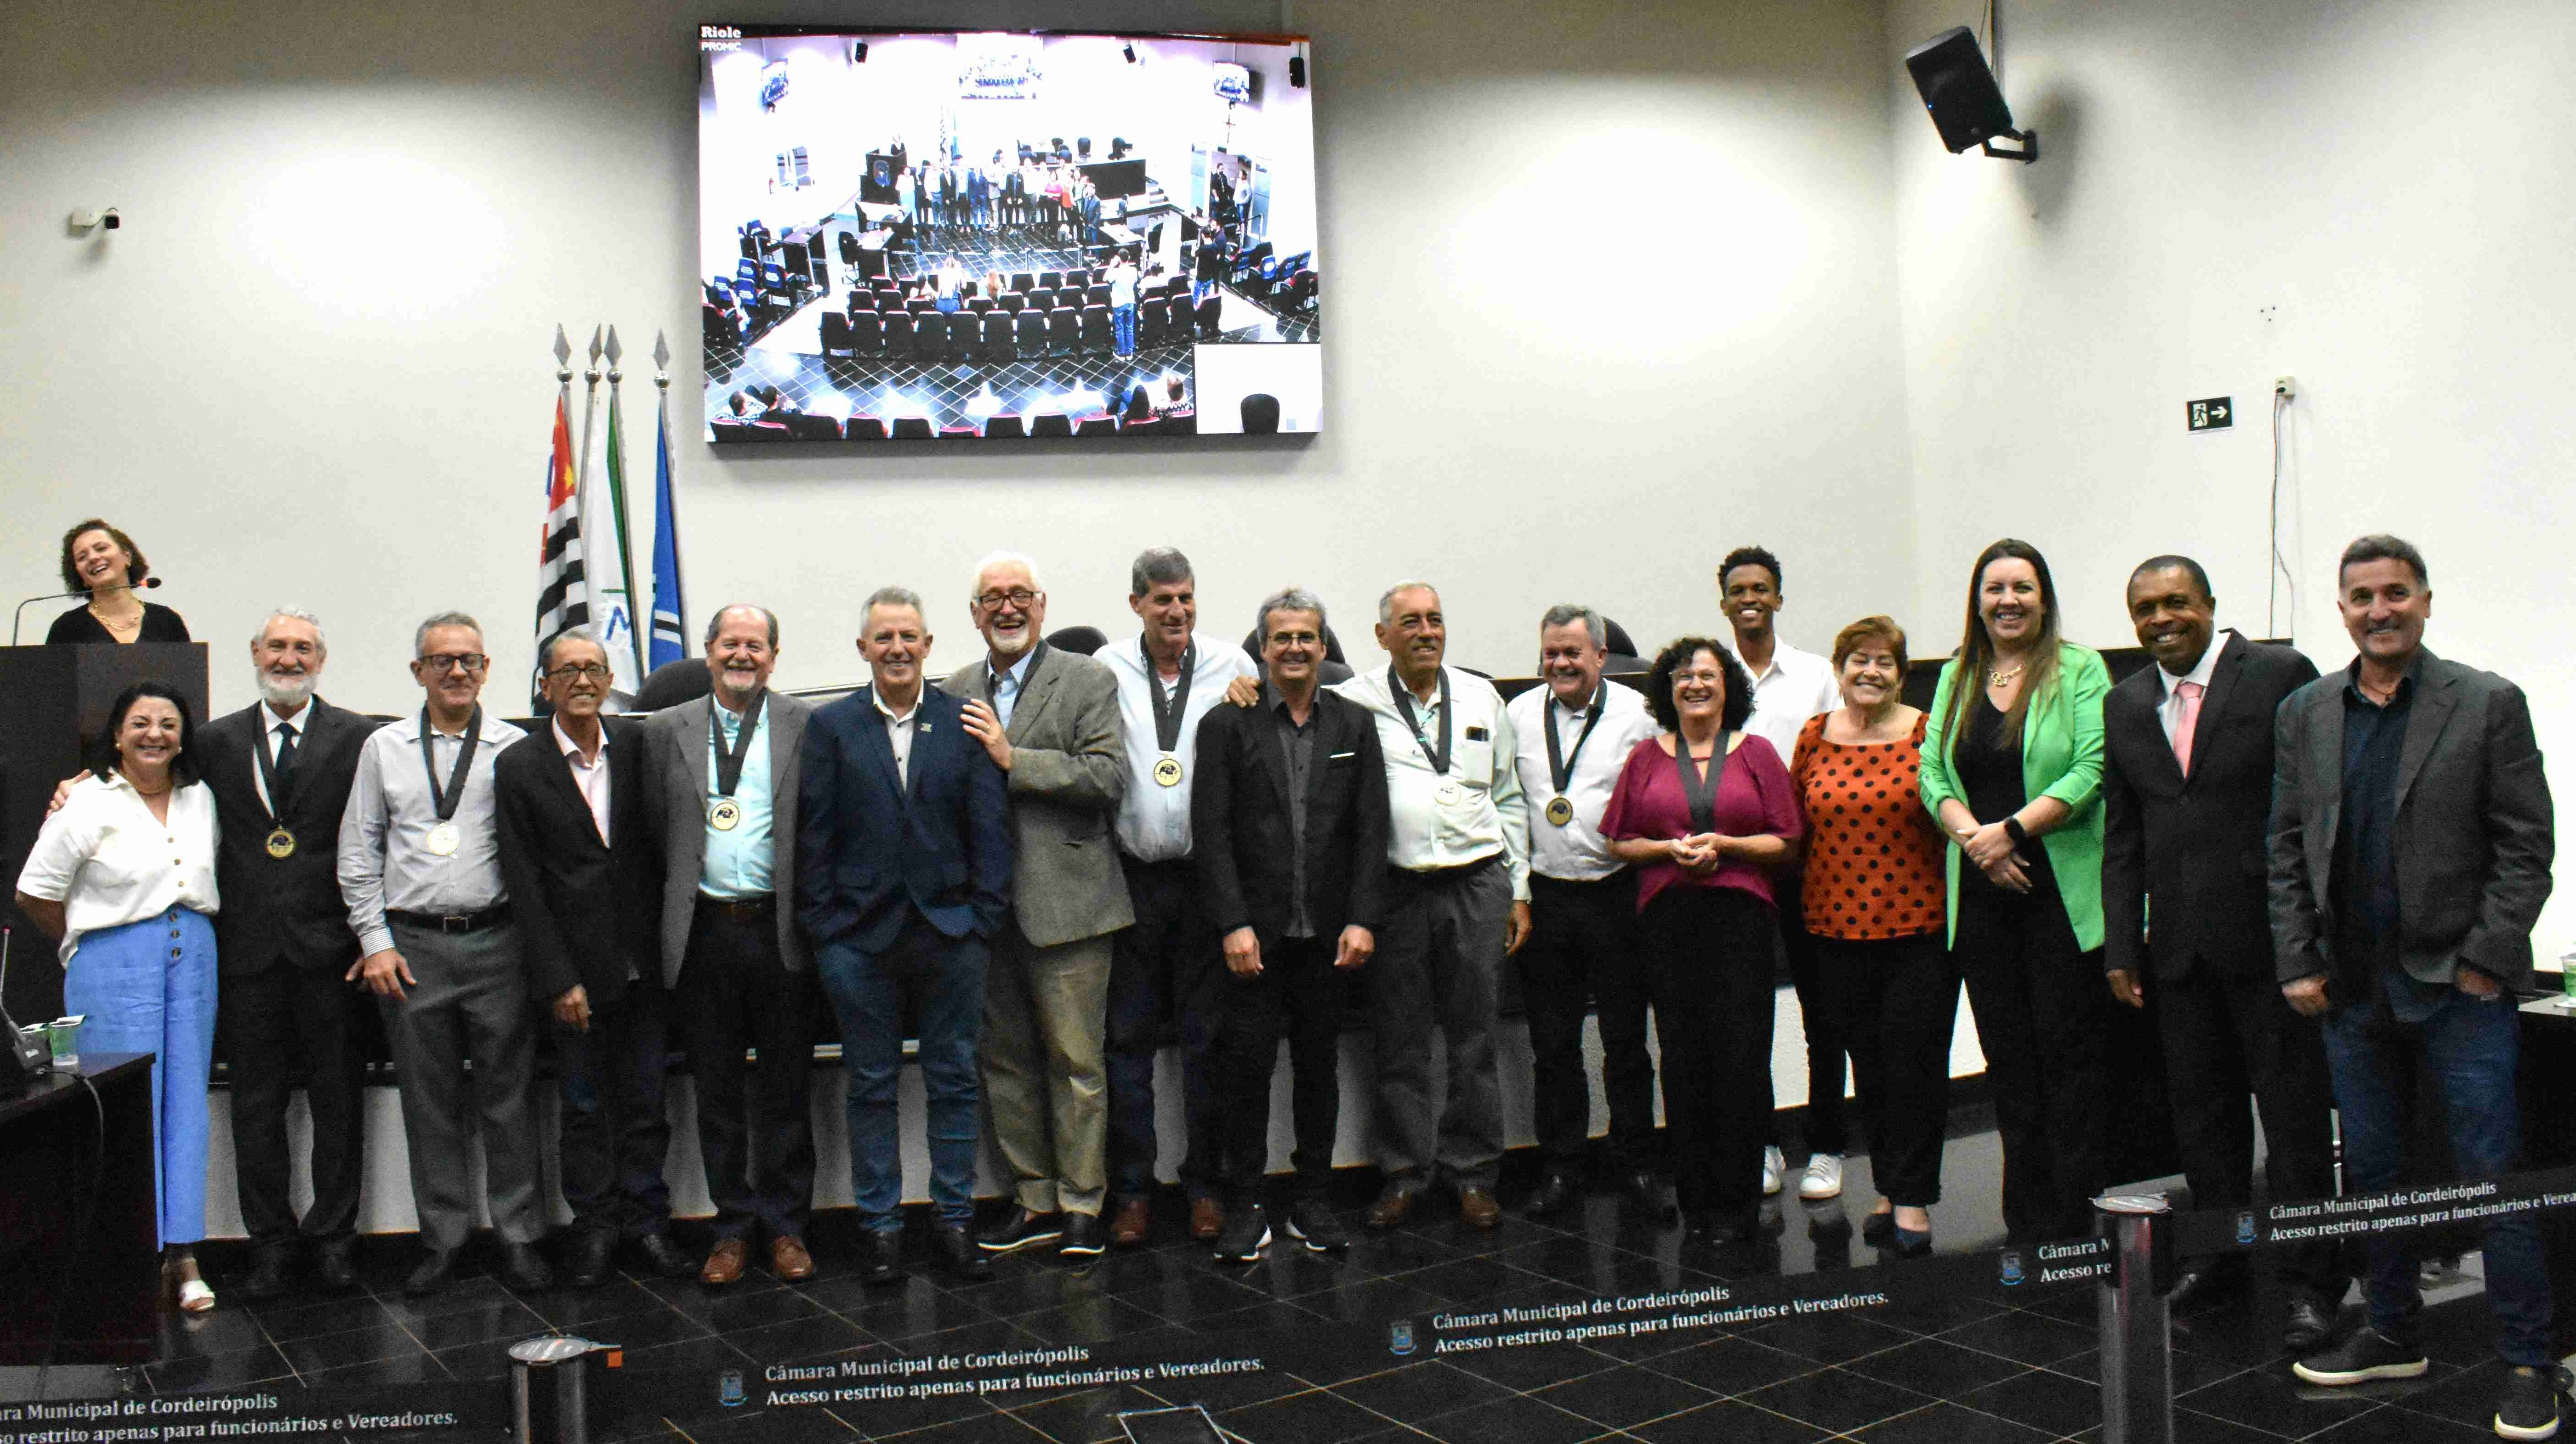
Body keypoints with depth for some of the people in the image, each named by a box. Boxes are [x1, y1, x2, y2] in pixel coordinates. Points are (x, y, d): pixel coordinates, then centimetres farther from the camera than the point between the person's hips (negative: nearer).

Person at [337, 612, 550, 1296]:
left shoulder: (515, 748, 2)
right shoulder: (384, 748, 8)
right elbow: (358, 855, 9)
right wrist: (375, 942, 1)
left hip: (496, 939, -1)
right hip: (411, 947, 2)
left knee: (509, 1097, 3)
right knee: (430, 1103, 8)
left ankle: (519, 1238, 12)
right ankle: (441, 1241, 19)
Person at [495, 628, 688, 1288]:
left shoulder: (637, 745, 4)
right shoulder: (520, 767, -2)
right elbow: (524, 884, -4)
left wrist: (669, 944, -1)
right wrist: (558, 979, -9)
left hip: (645, 960, 2)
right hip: (576, 966, -1)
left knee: (644, 1098, 9)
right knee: (584, 1106, 8)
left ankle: (646, 1220, 22)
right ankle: (594, 1227, 20)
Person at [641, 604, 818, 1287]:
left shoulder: (807, 726, 1)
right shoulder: (668, 731, 7)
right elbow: (655, 831, 9)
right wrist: (669, 918, 3)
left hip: (780, 930, -2)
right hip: (704, 932, 2)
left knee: (786, 1088, 7)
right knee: (717, 1090, 10)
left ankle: (785, 1225, 20)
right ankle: (732, 1226, 22)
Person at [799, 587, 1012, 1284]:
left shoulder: (965, 723, 3)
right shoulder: (831, 727, 3)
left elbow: (990, 828, 3)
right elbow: (814, 835, 2)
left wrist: (984, 919, -2)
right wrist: (823, 927, -3)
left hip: (951, 933, 1)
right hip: (861, 938, 0)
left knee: (955, 1081, 7)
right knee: (872, 1087, 8)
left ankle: (956, 1219, 17)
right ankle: (879, 1224, 18)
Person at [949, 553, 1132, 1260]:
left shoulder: (1088, 682, -2)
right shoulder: (955, 692, 12)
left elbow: (1109, 778, -13)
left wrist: (1013, 759, -17)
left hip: (1063, 902, -5)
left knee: (1075, 1062, 0)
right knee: (1005, 1060, 11)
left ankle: (1082, 1205, 11)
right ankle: (1035, 1202, 22)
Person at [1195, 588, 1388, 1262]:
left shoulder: (1355, 725, 8)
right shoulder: (1227, 724, 0)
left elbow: (1371, 829, 4)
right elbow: (1212, 832, -5)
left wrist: (1363, 919, -6)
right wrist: (1233, 924, -12)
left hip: (1328, 931, 2)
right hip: (1254, 932, -2)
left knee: (1320, 1066, 10)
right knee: (1245, 1066, -1)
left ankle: (1312, 1201, 21)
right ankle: (1246, 1206, 10)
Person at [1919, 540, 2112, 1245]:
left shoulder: (2079, 671, 0)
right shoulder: (1956, 678, 14)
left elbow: (2092, 771, -10)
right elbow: (1933, 773, 7)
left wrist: (2013, 829, -17)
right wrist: (1972, 836, -10)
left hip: (2063, 890, -4)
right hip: (1981, 894, 5)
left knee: (2068, 1049, -2)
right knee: (2008, 1055, 9)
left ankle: (2072, 1225, 6)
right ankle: (2026, 1225, 18)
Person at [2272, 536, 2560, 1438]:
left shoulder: (2488, 705, -2)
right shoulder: (2305, 714, 8)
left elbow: (2527, 846, -4)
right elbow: (2286, 850, 10)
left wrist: (2486, 959, -10)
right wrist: (2296, 964, 3)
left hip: (2459, 984, -4)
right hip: (2352, 986, 4)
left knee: (2494, 1177, -1)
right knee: (2370, 1170, 12)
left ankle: (2528, 1362, 10)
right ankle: (2392, 1334, 26)